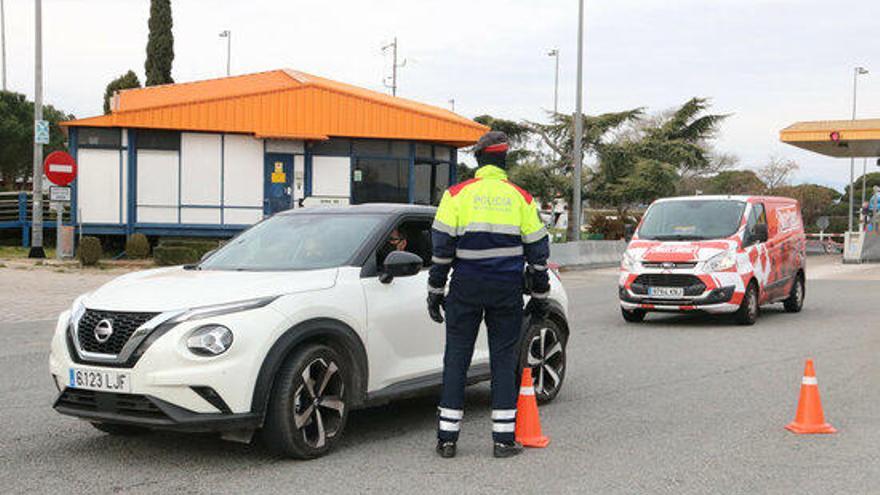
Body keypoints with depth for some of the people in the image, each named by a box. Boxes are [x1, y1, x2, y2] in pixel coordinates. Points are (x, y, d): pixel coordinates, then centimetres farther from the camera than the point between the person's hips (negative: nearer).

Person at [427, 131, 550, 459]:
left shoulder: (457, 194, -1)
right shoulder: (521, 198, 4)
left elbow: (441, 248, -4)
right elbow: (538, 251, 7)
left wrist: (435, 291, 4)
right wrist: (540, 296, 15)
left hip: (466, 287, -1)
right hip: (507, 290, 1)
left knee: (456, 358, 5)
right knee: (504, 359, 6)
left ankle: (447, 438, 6)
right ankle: (503, 439, 6)